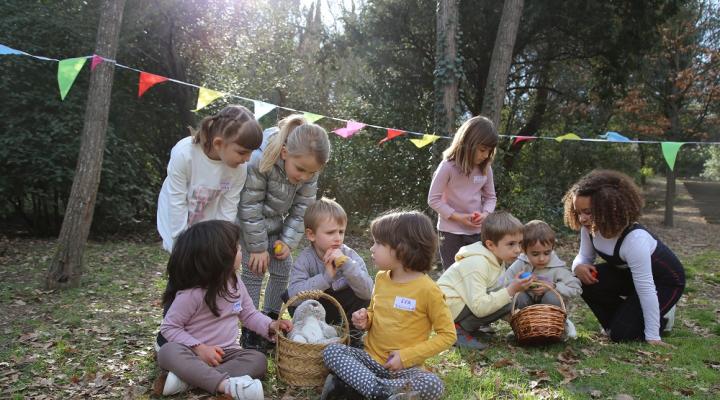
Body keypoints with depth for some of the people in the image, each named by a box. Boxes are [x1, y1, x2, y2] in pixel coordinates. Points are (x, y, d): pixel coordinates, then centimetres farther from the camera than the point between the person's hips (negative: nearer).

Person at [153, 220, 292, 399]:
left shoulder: (235, 283, 0)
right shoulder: (191, 294, -18)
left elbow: (249, 314, 11)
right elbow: (169, 327, -11)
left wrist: (270, 325, -8)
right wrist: (199, 348, -23)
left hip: (226, 353, 5)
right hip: (197, 353, -4)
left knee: (258, 360, -23)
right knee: (169, 352, -35)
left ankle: (185, 379, -31)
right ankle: (228, 384, -49)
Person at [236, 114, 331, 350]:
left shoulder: (309, 170, -20)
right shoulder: (260, 161, -36)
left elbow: (301, 208, -7)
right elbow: (250, 207, -27)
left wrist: (288, 241, -12)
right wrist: (258, 247, -21)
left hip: (275, 221, 5)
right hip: (250, 222, -5)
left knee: (283, 268, 4)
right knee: (254, 271, -6)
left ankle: (270, 320, 22)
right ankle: (249, 330, 6)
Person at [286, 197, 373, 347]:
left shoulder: (350, 255, -18)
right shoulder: (305, 259, -20)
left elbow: (367, 291, -30)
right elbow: (294, 293, -34)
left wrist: (346, 262, -40)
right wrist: (326, 276, -41)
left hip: (342, 308, 1)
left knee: (363, 296, -26)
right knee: (288, 297, -26)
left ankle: (353, 335, -2)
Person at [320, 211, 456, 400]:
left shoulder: (427, 289, -14)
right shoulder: (381, 278, 2)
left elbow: (447, 334, -10)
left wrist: (407, 356, -15)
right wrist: (365, 319, -5)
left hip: (404, 368, -4)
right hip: (371, 359, 4)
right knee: (331, 350, -17)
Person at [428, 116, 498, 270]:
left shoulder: (486, 168, 0)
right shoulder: (448, 166, -14)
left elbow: (490, 197, 10)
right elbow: (434, 199, -12)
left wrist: (485, 214, -11)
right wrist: (458, 217, -18)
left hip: (477, 232, 4)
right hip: (451, 231, -4)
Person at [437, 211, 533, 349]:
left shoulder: (498, 260, 3)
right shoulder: (477, 264, -26)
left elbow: (496, 294, 8)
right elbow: (479, 307, -31)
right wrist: (511, 290, -31)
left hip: (466, 302, 10)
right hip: (449, 306, -10)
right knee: (505, 305, -20)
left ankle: (472, 326, 10)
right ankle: (459, 330, -10)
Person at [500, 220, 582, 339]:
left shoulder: (557, 269, -16)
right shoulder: (521, 264, -13)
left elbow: (576, 288, -19)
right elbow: (502, 283, -17)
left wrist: (553, 286, -31)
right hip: (527, 307, 1)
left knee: (552, 297, -32)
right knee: (520, 296, -29)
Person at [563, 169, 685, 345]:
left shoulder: (634, 238, -38)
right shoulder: (590, 228, -17)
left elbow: (646, 289, -34)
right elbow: (585, 256, -2)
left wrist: (652, 337, -29)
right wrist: (579, 266, -29)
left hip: (665, 280, -7)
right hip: (628, 273, 7)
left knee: (622, 334, -17)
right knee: (587, 281, -20)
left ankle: (661, 318, 13)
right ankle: (624, 317, 4)